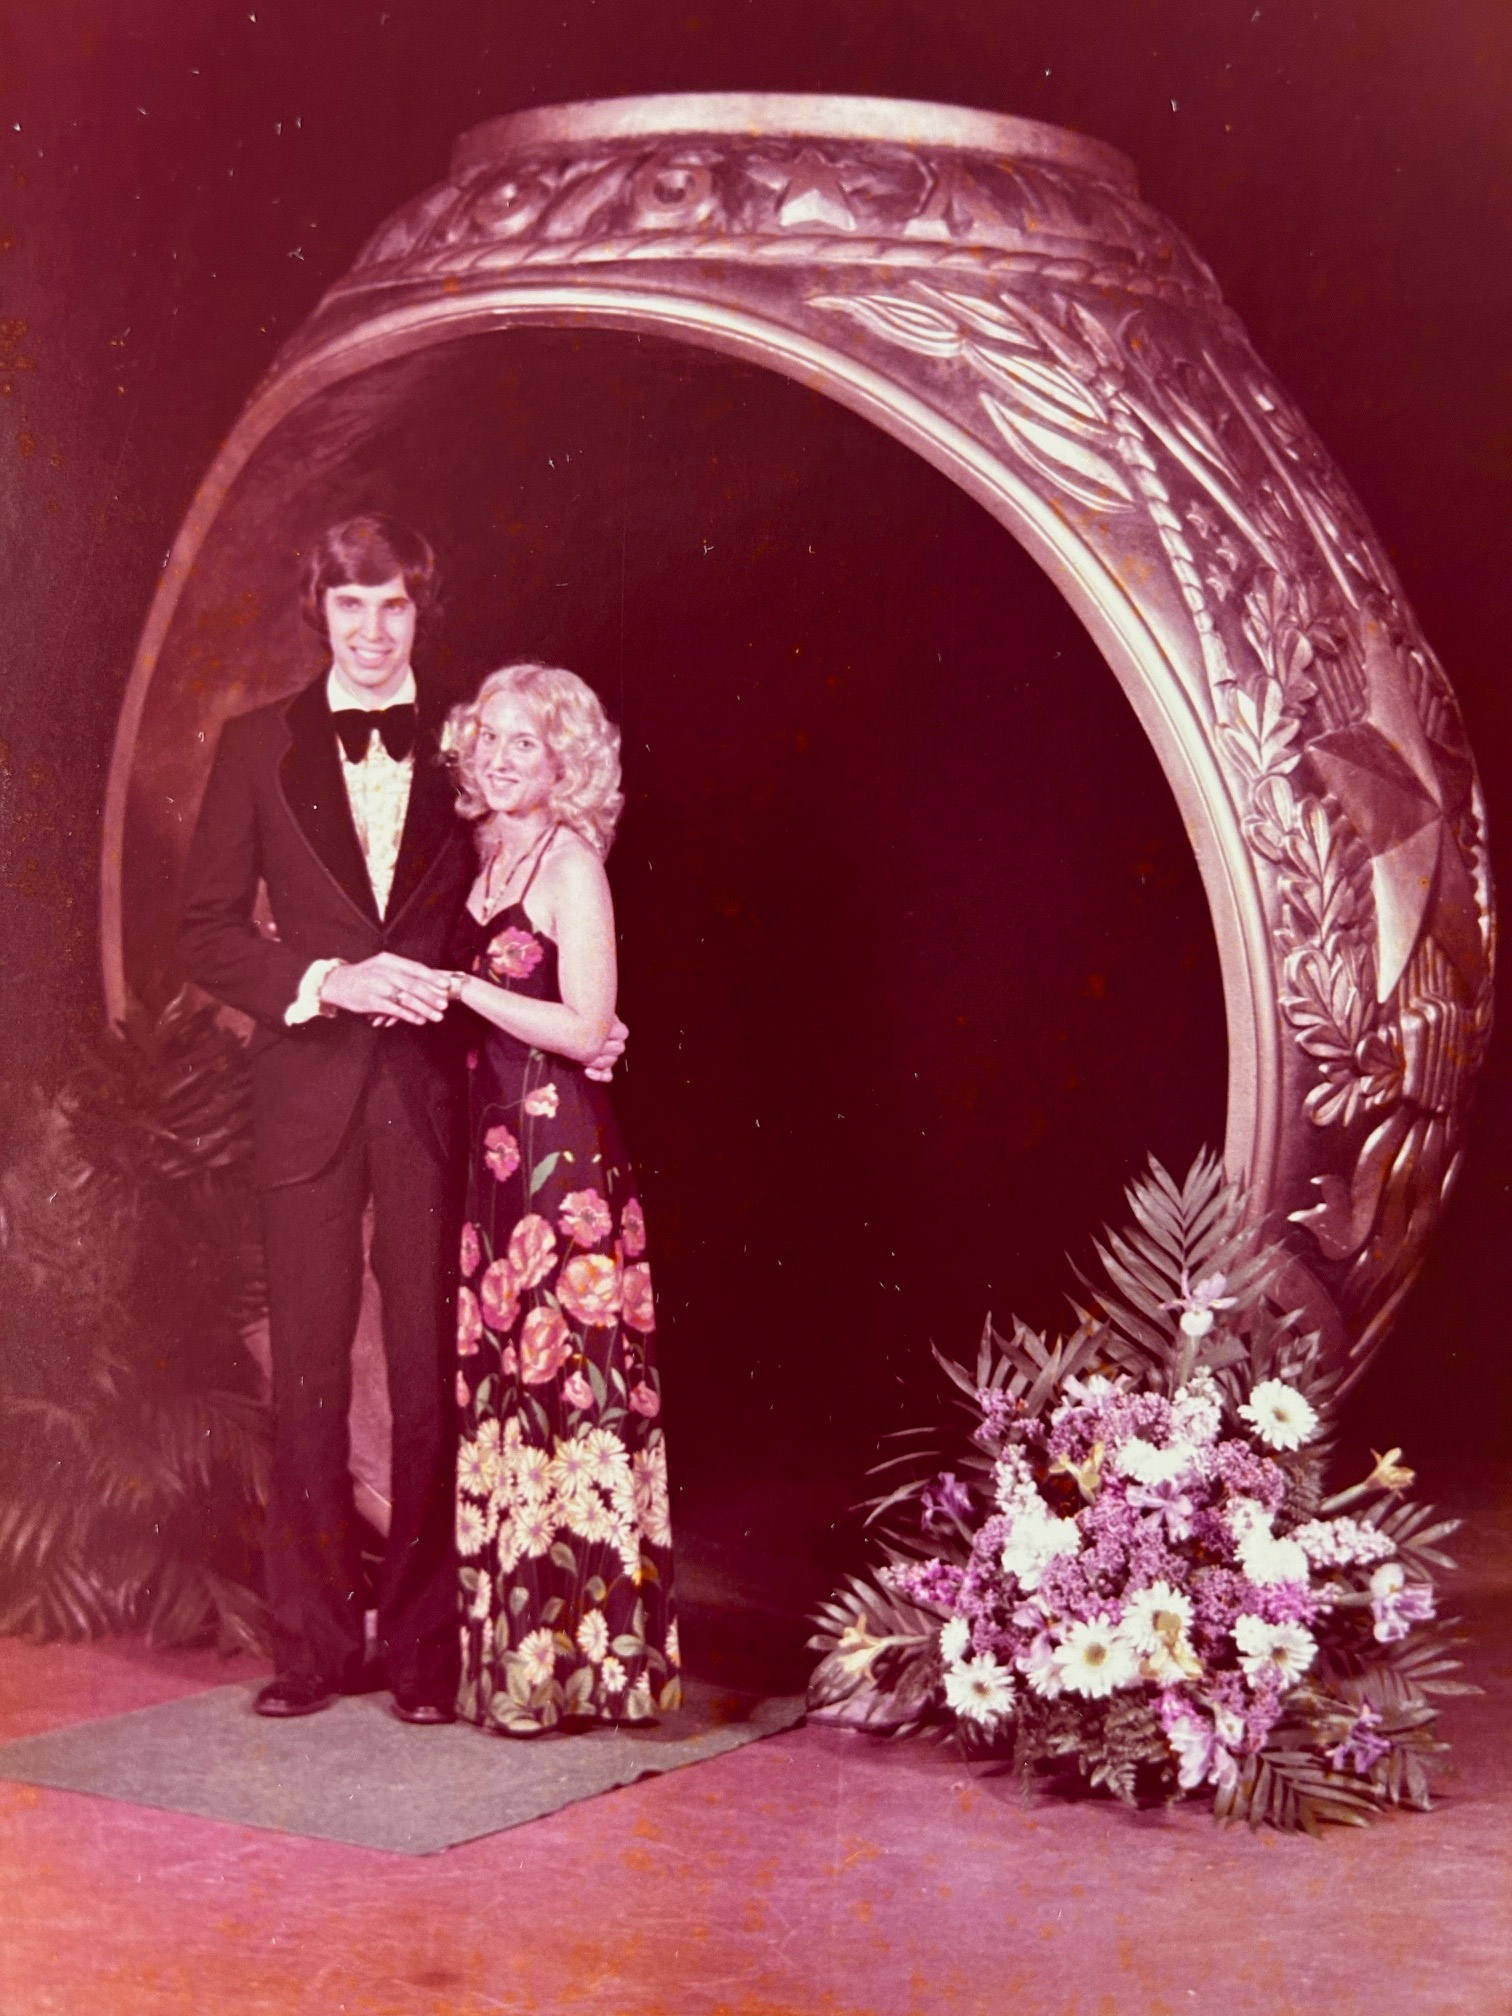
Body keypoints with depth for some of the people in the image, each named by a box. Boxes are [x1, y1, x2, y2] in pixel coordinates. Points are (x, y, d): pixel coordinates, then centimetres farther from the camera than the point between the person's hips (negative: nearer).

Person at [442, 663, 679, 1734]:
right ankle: (510, 1643, 16)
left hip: (560, 1147, -8)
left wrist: (458, 988, -12)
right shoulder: (486, 855, 16)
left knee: (559, 1376, -5)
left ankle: (570, 1656, 1)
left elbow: (586, 1028, -14)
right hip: (493, 1142, 8)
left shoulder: (570, 864, -7)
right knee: (499, 1383, 8)